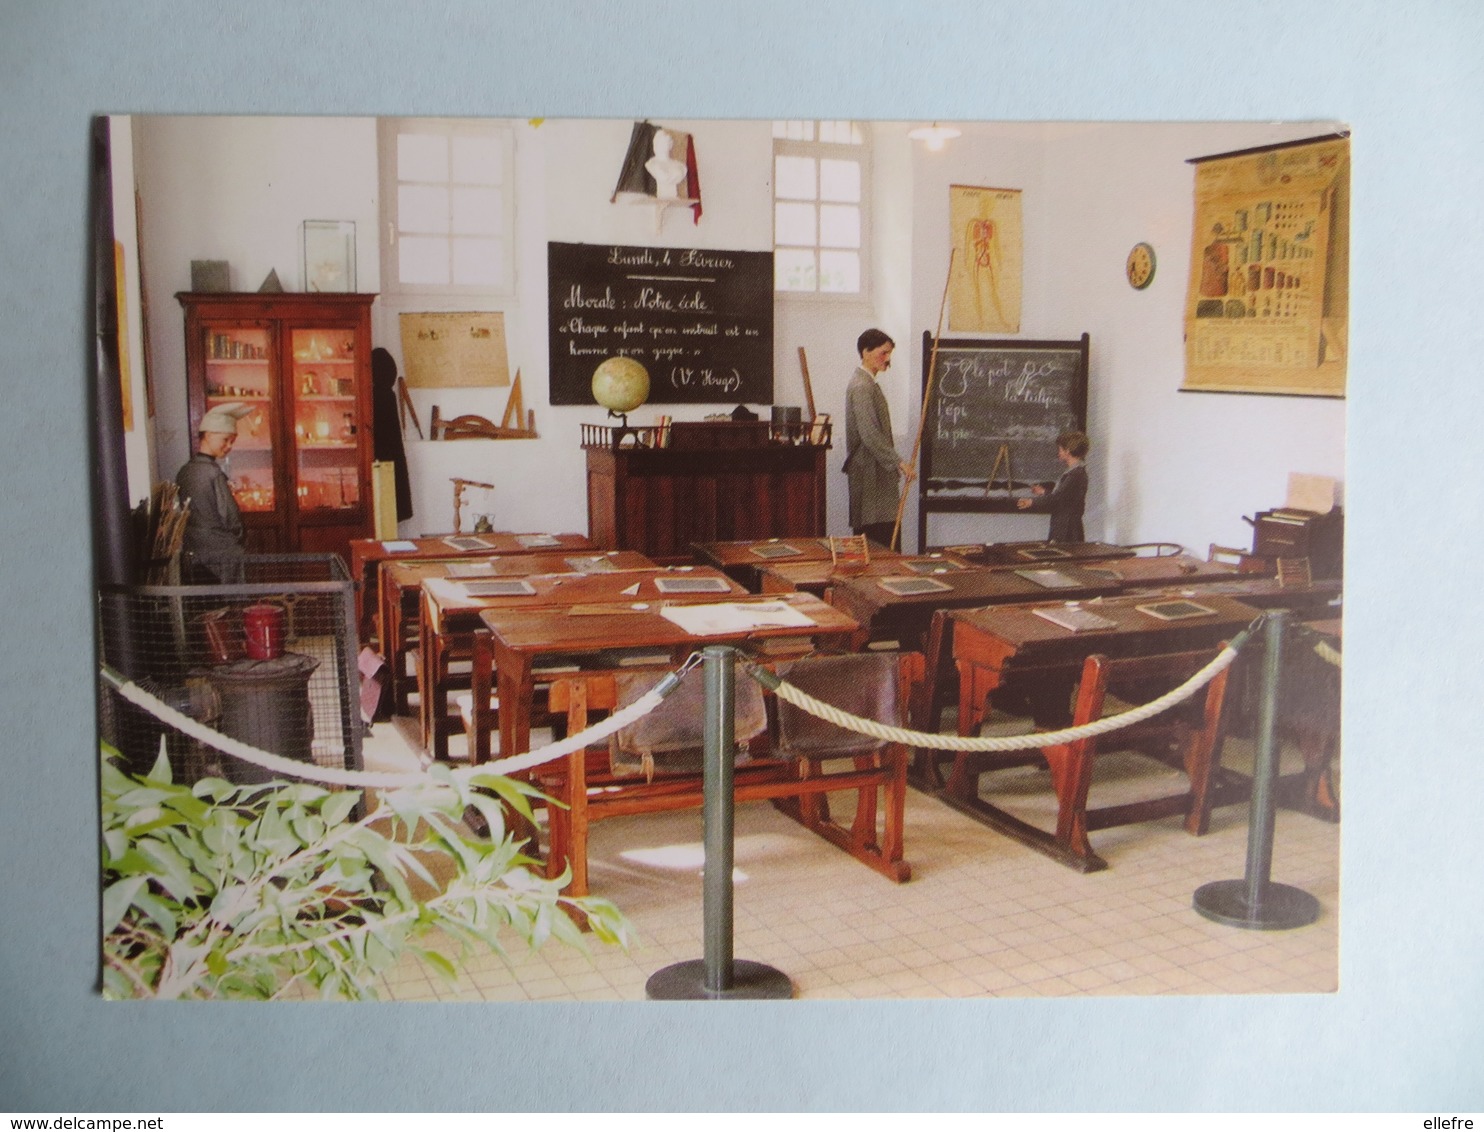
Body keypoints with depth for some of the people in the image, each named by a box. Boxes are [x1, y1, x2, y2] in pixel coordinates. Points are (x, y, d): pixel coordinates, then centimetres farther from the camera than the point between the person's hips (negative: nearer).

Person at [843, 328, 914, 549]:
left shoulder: (868, 384, 19)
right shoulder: (861, 387, -14)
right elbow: (870, 435, -23)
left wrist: (894, 463, 21)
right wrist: (898, 462, -24)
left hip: (877, 472, 11)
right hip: (870, 474, -11)